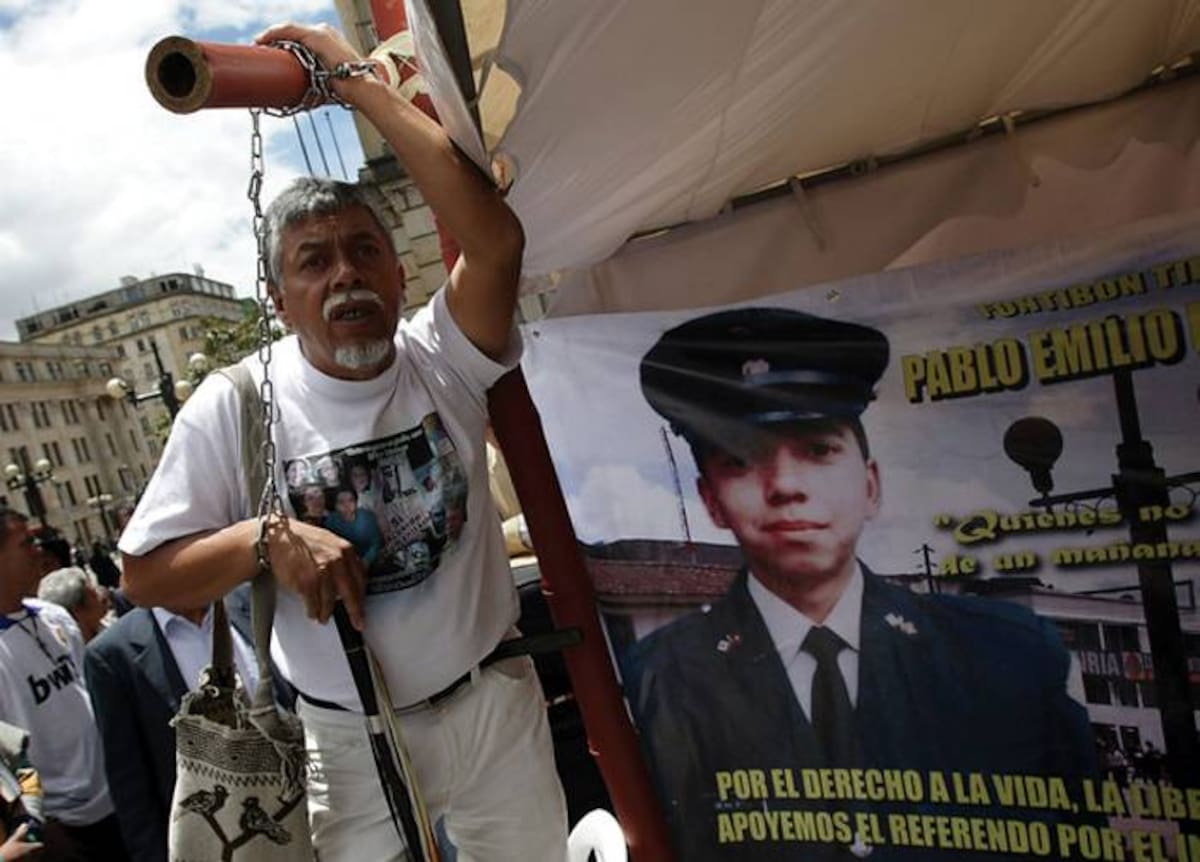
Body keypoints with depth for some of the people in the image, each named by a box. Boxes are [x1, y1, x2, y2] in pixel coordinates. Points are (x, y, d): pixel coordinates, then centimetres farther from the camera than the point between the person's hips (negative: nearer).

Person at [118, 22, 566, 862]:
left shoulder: (441, 362, -10)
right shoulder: (232, 407, -11)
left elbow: (495, 240, -29)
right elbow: (144, 574, -6)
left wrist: (362, 82, -24)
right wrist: (267, 536, -26)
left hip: (496, 705, 2)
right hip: (350, 744, -1)